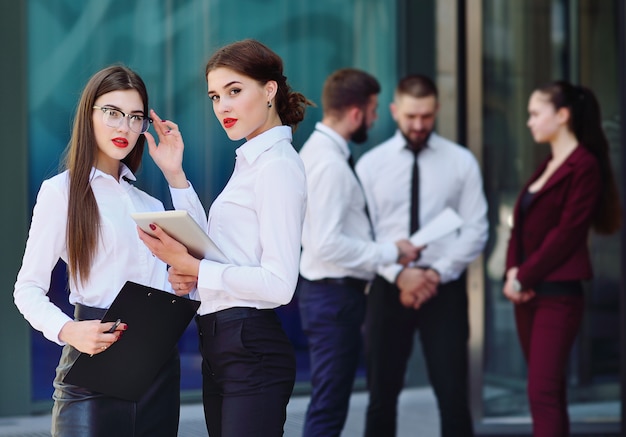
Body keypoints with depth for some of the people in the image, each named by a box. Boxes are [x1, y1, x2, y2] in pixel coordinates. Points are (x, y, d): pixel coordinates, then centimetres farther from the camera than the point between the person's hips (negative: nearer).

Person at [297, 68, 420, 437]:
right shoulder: (330, 164, -20)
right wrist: (391, 252, -18)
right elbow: (328, 244, -26)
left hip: (332, 291, 11)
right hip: (334, 295, -11)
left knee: (331, 405, 18)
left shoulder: (320, 150, 12)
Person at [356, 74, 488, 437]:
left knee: (453, 394, -3)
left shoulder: (461, 162, 3)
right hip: (389, 288, 1)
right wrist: (399, 274, -14)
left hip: (445, 287, -1)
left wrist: (437, 273, -12)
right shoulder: (371, 164, 4)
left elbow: (475, 230, -1)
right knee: (382, 395, 7)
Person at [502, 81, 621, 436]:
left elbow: (566, 233, -16)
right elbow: (522, 225, 14)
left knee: (543, 393, -13)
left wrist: (524, 277, -13)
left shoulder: (585, 166, -10)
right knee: (550, 392, 11)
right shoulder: (547, 166, 17)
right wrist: (513, 271, -3)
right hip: (529, 293, 9)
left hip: (558, 294, -9)